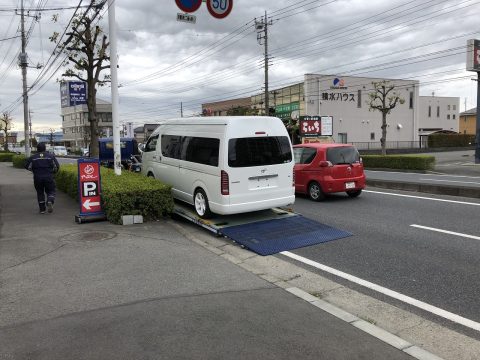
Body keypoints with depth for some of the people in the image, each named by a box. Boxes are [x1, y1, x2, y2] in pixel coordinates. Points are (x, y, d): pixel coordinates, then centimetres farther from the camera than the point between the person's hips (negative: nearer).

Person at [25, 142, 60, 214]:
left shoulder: (33, 157, 3)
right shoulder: (51, 156, 2)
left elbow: (26, 166, 5)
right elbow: (57, 166, -2)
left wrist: (34, 170, 21)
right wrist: (53, 171, 17)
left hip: (37, 178, 1)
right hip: (49, 178, -1)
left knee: (40, 193, 15)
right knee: (51, 191, 9)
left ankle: (42, 209, 15)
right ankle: (50, 202, -21)